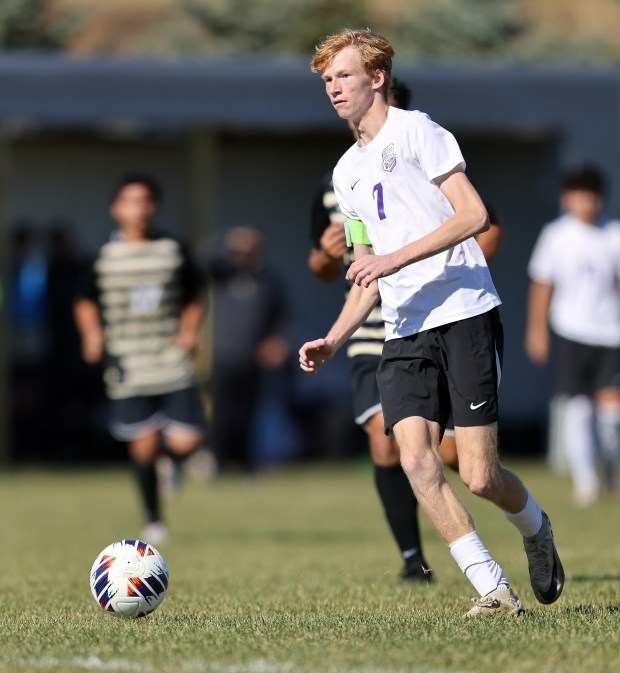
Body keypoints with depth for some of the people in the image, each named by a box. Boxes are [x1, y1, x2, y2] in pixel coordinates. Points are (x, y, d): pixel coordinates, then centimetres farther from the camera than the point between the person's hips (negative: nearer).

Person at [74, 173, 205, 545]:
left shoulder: (174, 252, 5)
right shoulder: (103, 256, 2)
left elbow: (194, 300, 16)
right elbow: (86, 303, 15)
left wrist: (190, 330, -1)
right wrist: (92, 334, -2)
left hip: (173, 359, 1)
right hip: (128, 364, -1)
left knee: (186, 441, -9)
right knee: (144, 445, -3)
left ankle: (172, 462, 29)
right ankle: (154, 520, 15)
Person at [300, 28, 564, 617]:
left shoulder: (415, 131, -2)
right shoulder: (347, 174, 21)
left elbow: (473, 215, -12)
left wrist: (395, 258, -17)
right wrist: (335, 338, 13)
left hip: (464, 314, -6)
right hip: (404, 333, 6)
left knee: (479, 476, -9)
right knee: (416, 460, -16)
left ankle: (535, 529, 25)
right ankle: (493, 592, -12)